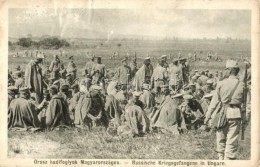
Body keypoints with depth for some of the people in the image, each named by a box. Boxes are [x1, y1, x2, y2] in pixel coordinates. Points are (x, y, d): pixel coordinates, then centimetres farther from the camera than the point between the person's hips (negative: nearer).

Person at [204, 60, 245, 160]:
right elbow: (245, 103, 3)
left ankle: (221, 159, 26)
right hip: (235, 114, 0)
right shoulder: (242, 85, -2)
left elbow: (215, 101, -3)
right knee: (232, 140, 5)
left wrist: (208, 115, 2)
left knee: (221, 138, 16)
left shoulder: (221, 84, -4)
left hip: (222, 113, 0)